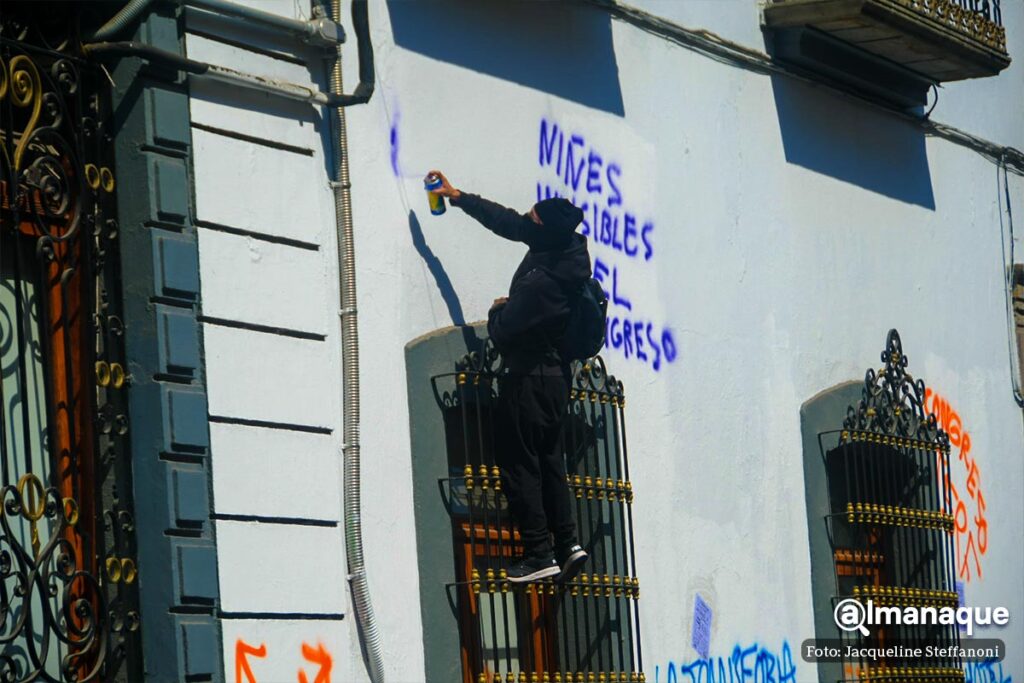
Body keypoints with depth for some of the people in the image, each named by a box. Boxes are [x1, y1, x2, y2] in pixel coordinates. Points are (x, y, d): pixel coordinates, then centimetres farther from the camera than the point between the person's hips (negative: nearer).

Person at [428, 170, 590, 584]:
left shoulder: (541, 282, -28)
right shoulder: (567, 248, -3)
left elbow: (503, 332, -18)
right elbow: (507, 222, 10)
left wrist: (497, 311, 4)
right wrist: (458, 198, 14)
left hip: (529, 378, -9)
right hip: (555, 374, 9)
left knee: (518, 462, -2)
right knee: (548, 459, 14)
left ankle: (539, 552, -4)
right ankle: (567, 542, 7)